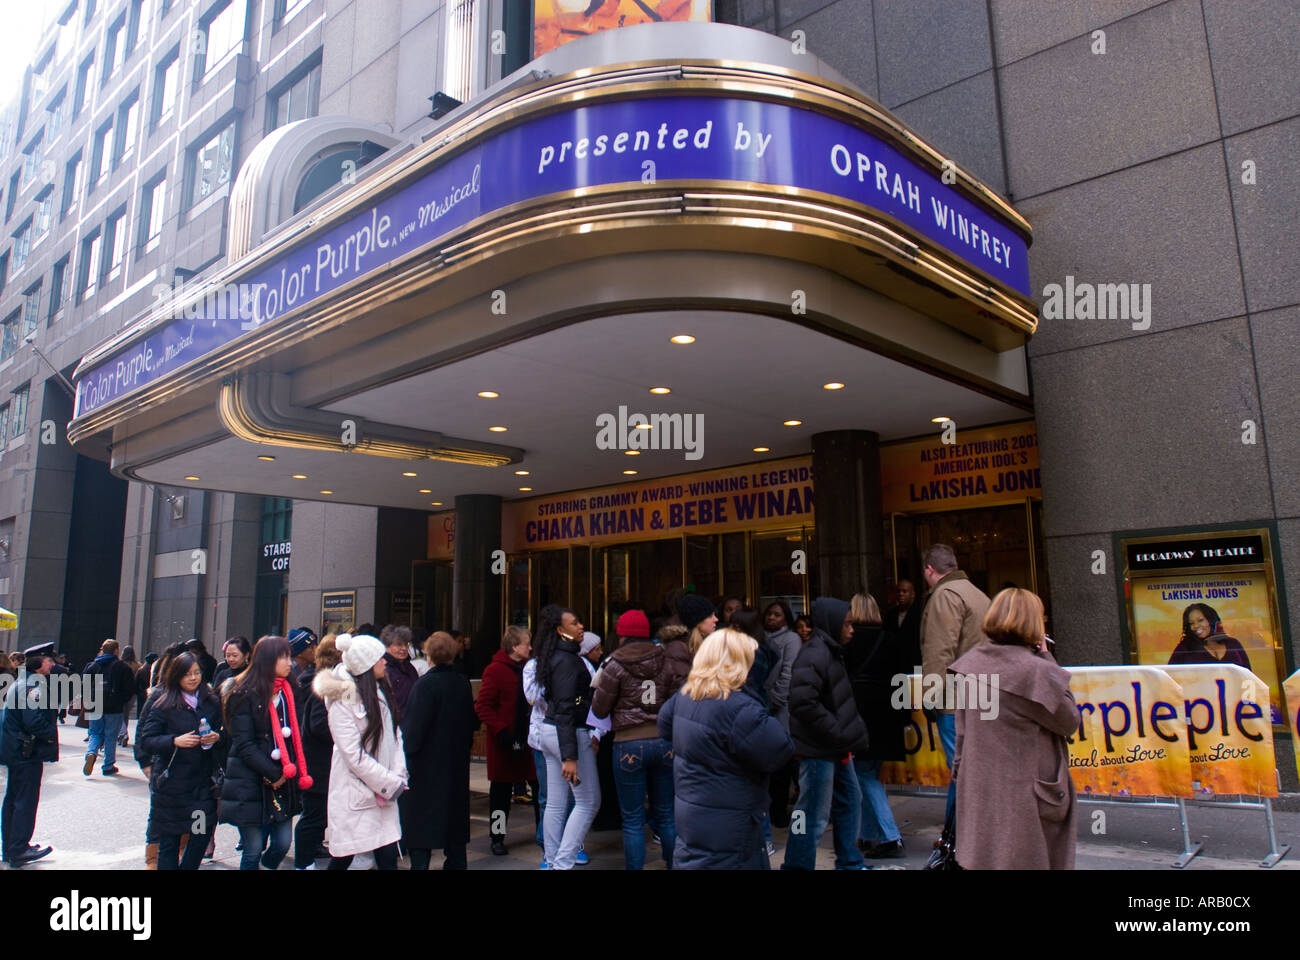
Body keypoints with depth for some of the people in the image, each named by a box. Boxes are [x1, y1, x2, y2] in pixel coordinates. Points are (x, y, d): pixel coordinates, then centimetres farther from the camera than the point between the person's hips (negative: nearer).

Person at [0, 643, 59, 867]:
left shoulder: (21, 682, 13)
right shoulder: (35, 684, -19)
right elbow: (34, 721, -26)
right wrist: (51, 733, -11)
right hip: (27, 751, -11)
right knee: (26, 800, -3)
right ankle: (19, 851, 3)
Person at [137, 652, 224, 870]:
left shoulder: (212, 702, 7)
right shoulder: (163, 705, -3)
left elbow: (225, 731, 15)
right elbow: (145, 740, -6)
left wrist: (217, 737, -7)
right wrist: (175, 741, -20)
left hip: (204, 782, 3)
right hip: (171, 784, -2)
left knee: (203, 834, -3)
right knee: (169, 841, 6)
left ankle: (188, 866, 18)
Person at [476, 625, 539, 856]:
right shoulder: (495, 670, -11)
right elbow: (483, 706, -14)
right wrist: (501, 731, -20)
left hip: (530, 738, 5)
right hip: (506, 741, -5)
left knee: (541, 785, 5)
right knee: (501, 789, 8)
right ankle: (497, 838, 23)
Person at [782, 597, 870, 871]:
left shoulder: (831, 652, 12)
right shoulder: (814, 655, -20)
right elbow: (803, 702, -29)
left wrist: (852, 731, 9)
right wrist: (838, 733, -20)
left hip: (836, 748, 11)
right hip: (817, 748, -11)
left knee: (850, 799, 22)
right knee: (814, 816, -4)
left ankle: (850, 863, 37)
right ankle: (797, 865, 7)